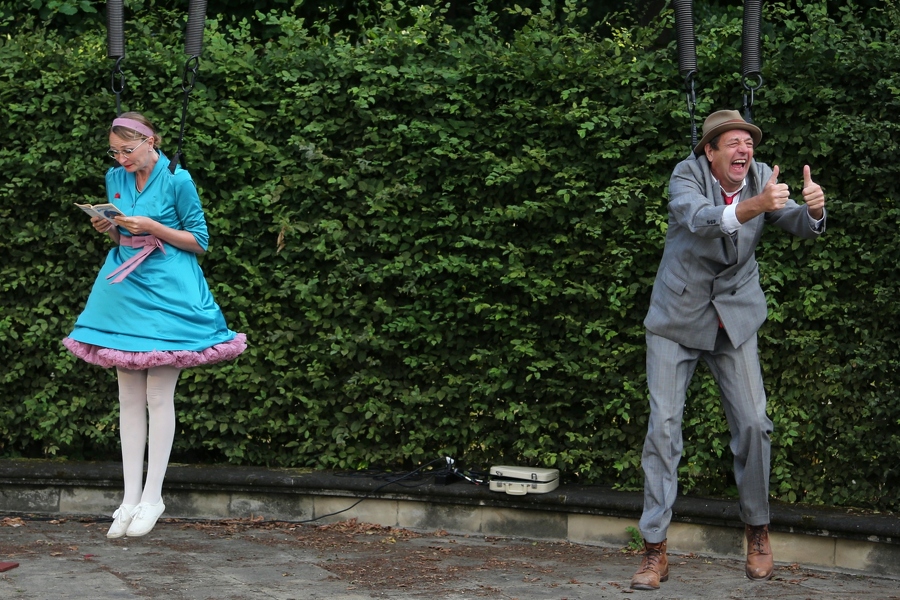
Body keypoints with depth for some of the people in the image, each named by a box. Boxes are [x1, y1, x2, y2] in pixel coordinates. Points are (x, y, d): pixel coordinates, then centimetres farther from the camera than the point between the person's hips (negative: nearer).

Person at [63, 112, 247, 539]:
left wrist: (153, 227, -16)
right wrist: (107, 228, -3)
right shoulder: (116, 178, 9)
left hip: (166, 293, -6)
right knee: (129, 398, 5)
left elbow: (199, 240, -4)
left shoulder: (177, 180, -8)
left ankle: (152, 497, 4)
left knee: (158, 398, -4)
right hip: (125, 291, 6)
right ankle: (130, 498, 9)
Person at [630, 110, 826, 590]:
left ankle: (757, 531, 21)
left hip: (734, 317, 3)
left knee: (753, 424, 0)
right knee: (663, 425, -5)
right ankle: (655, 549, 1)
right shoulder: (687, 175, -14)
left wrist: (813, 209, -37)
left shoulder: (761, 177, -4)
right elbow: (697, 219, -34)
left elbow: (798, 225, -13)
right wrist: (752, 206, -52)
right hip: (677, 317, -2)